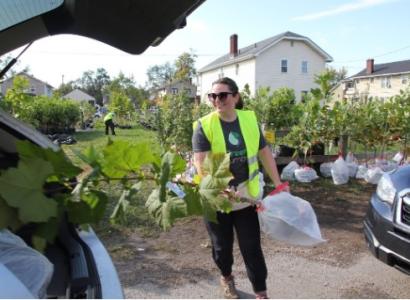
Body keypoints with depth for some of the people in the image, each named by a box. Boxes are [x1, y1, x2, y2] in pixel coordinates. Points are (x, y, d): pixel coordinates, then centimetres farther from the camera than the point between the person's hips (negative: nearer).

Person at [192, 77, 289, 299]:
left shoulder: (250, 119, -3)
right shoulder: (204, 125, -12)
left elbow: (264, 153, 6)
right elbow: (200, 162, -20)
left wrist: (278, 184, 6)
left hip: (246, 196, 2)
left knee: (252, 247, 8)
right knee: (222, 245, 17)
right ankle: (226, 277, 46)